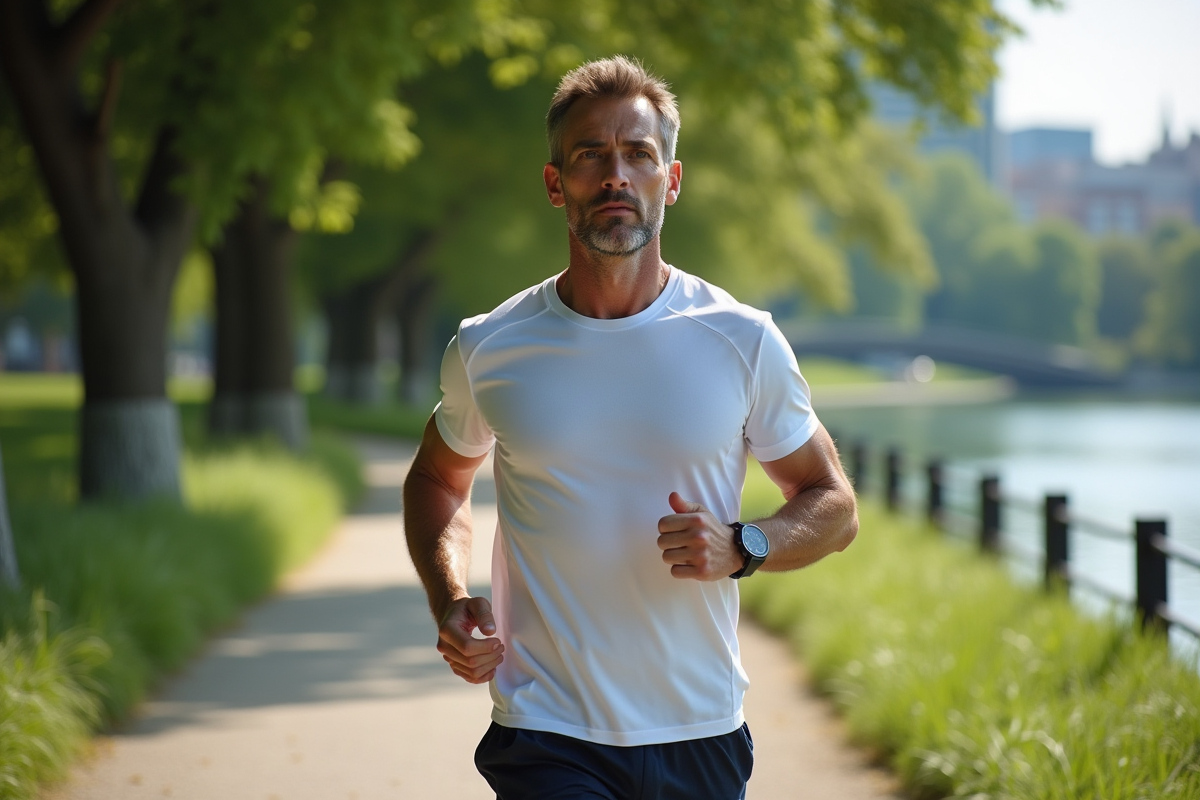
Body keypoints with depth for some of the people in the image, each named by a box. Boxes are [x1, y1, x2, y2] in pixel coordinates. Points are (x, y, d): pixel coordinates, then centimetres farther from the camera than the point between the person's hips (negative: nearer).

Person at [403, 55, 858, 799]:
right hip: (547, 740, -1)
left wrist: (743, 548, -13)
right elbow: (438, 478, 19)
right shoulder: (488, 349, 0)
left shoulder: (744, 343, -1)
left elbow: (835, 507, 7)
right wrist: (450, 604, 1)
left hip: (702, 738, 1)